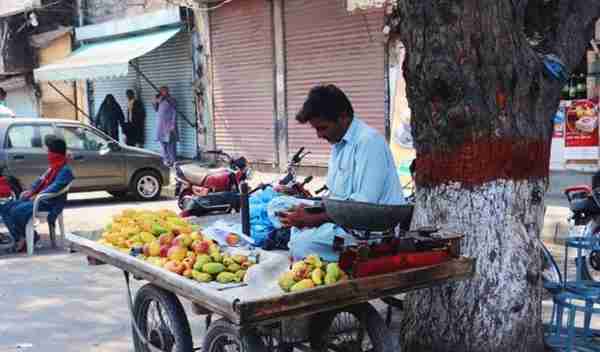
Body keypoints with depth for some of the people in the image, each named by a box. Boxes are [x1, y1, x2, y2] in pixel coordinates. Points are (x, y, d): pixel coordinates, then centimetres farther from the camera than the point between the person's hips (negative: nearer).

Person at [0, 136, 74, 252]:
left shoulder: (65, 170, -16)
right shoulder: (53, 167, 17)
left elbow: (54, 188, -26)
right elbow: (41, 180, 21)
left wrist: (37, 196, -23)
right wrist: (31, 191, 5)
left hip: (49, 203, -10)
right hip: (37, 198, 10)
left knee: (17, 211, -28)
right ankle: (20, 238, -2)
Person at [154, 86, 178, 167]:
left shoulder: (171, 100, -8)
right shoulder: (160, 101, 12)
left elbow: (174, 113, -11)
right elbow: (156, 110, 23)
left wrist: (173, 124, -17)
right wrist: (155, 102, 5)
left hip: (169, 124, -7)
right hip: (161, 124, 7)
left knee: (170, 143, -7)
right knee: (163, 142, 10)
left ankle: (173, 161, -3)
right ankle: (166, 159, 19)